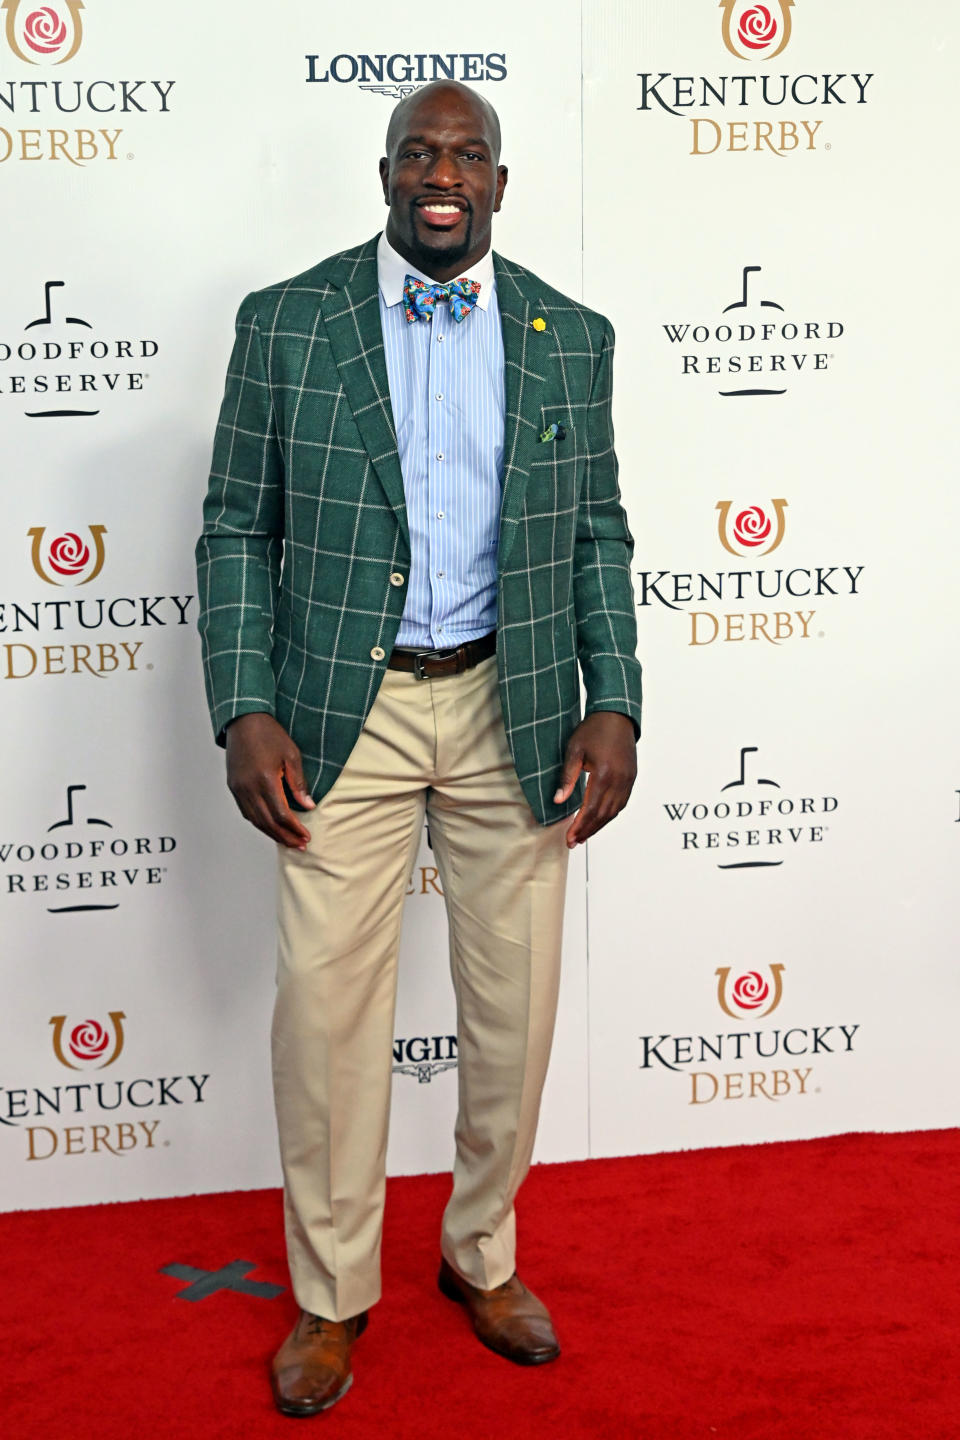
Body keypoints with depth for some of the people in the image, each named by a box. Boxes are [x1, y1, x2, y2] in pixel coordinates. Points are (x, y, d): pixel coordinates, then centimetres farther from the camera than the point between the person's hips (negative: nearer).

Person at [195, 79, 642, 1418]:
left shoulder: (572, 338, 5)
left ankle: (483, 1255, 33)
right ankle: (332, 1294, 22)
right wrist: (244, 714, -10)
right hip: (345, 715, -1)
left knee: (515, 1006, 10)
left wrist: (614, 704, -3)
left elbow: (599, 536, 8)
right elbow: (237, 531, 0)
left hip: (514, 710, 2)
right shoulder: (284, 323, 0)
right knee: (326, 1008, 2)